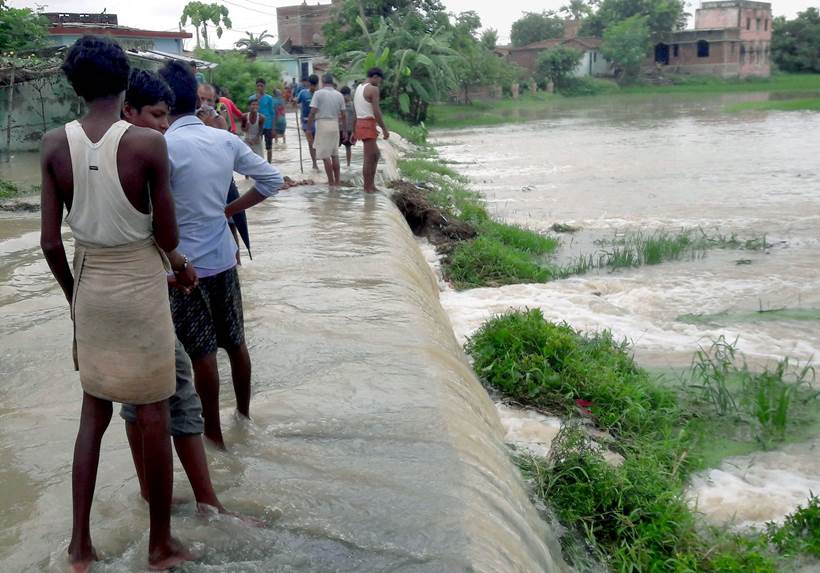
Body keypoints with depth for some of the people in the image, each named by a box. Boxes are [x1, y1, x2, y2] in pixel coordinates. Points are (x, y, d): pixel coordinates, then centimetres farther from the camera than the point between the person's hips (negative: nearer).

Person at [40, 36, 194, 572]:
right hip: (140, 286, -4)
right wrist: (176, 258, 12)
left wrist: (73, 294, 14)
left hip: (89, 284, 4)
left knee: (94, 413, 18)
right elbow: (167, 237, -11)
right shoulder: (148, 143, -16)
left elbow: (50, 242, -2)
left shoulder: (55, 144, -5)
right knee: (153, 417, 8)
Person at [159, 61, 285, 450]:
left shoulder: (164, 146, -17)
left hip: (186, 262, -6)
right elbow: (272, 179, 8)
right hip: (223, 255, 6)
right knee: (235, 342, 16)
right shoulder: (225, 140, 1)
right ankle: (244, 415, 31)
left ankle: (213, 432, 16)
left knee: (201, 352, 4)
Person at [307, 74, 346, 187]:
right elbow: (343, 115, 9)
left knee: (325, 155, 0)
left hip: (322, 124, -5)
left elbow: (312, 113, -10)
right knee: (335, 154, 13)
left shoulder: (318, 93, -5)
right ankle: (337, 181, 14)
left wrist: (308, 128, -4)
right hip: (335, 125, 5)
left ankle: (331, 182, 0)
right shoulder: (339, 95, 8)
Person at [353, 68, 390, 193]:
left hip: (360, 123, 9)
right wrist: (384, 129, -13)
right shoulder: (373, 89, -10)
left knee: (376, 155, 16)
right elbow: (376, 112, -17)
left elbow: (355, 113, 19)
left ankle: (371, 184, 16)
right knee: (369, 158, -4)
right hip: (368, 125, -9)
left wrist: (354, 132, 21)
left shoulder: (358, 89, 18)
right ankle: (367, 188, 0)